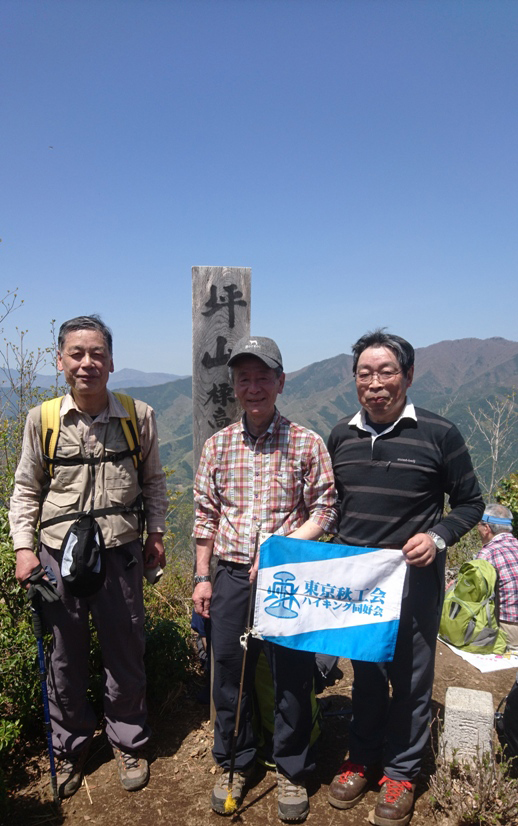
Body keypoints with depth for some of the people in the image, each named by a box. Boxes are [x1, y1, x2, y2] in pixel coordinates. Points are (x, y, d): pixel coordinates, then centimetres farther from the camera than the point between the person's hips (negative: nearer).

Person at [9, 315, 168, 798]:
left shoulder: (138, 416, -3)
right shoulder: (41, 420, -4)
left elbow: (153, 481, 9)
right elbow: (26, 491, 5)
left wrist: (155, 533, 6)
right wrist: (24, 548, -2)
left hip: (120, 554, 0)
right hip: (59, 555, 0)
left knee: (125, 653, 13)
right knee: (65, 658, 15)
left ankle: (128, 743, 38)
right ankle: (69, 749, 39)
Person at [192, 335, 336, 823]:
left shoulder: (306, 444, -5)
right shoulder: (217, 445, 4)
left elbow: (324, 511, -4)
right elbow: (205, 514, 8)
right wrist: (201, 577, 6)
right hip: (231, 576, 3)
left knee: (292, 677, 8)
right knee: (229, 674, 14)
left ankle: (291, 771, 33)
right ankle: (233, 762, 38)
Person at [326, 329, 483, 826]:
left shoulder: (439, 435, -10)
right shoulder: (341, 436, 2)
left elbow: (470, 503, -2)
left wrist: (437, 537, -18)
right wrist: (336, 549, 4)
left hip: (413, 576, -3)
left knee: (411, 676, 10)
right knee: (365, 672, 18)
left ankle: (400, 773, 31)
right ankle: (361, 760, 38)